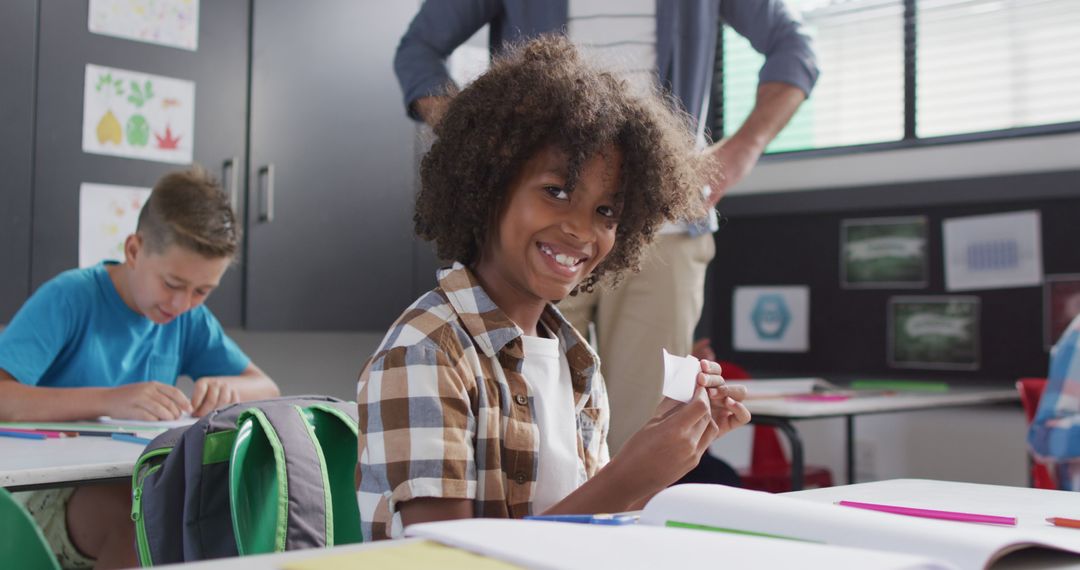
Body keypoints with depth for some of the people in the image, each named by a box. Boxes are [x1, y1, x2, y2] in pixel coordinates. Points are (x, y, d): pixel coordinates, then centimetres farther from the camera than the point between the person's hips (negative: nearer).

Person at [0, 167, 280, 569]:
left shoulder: (191, 319, 7)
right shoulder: (69, 299, -12)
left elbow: (267, 389, 11)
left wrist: (226, 387, -13)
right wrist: (109, 399, -36)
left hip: (140, 489, 5)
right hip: (47, 499, -5)